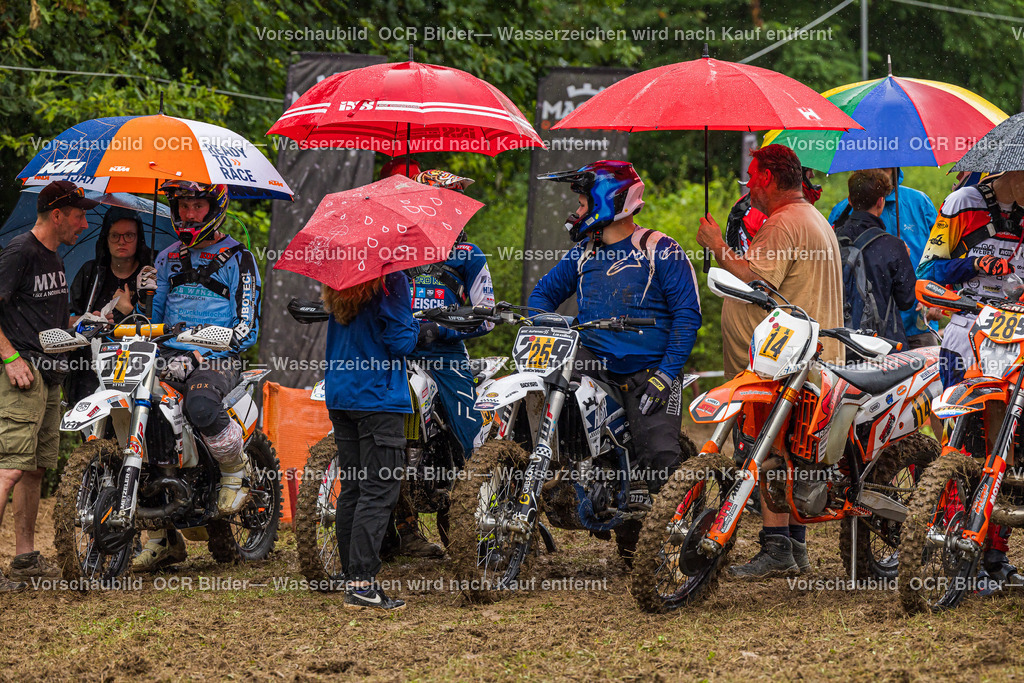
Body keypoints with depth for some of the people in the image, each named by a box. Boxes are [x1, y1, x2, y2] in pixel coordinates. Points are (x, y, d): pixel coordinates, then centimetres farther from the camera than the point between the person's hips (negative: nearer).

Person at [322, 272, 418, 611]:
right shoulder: (392, 281, -13)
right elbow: (400, 343, -14)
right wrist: (415, 324, 2)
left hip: (340, 397, 8)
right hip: (379, 397, -8)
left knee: (351, 488, 12)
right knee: (379, 490, -6)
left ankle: (352, 578, 15)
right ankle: (362, 583, -12)